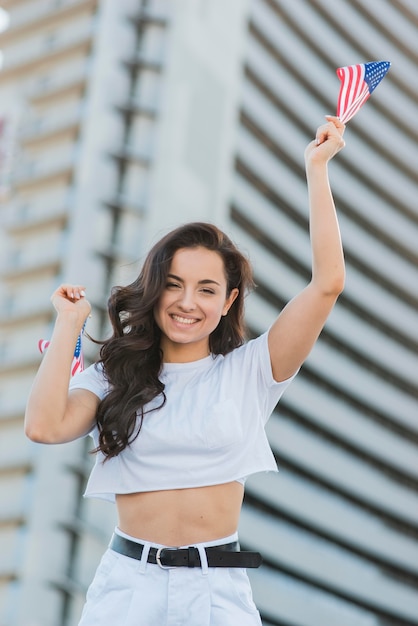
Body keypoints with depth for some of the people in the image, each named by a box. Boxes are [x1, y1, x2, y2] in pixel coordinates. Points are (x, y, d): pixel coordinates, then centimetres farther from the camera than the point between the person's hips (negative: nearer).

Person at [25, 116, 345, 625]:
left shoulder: (248, 371, 4)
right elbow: (45, 425, -13)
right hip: (128, 583, 1)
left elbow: (327, 283, -4)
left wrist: (316, 169, -1)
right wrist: (69, 321, -2)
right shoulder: (114, 377, 6)